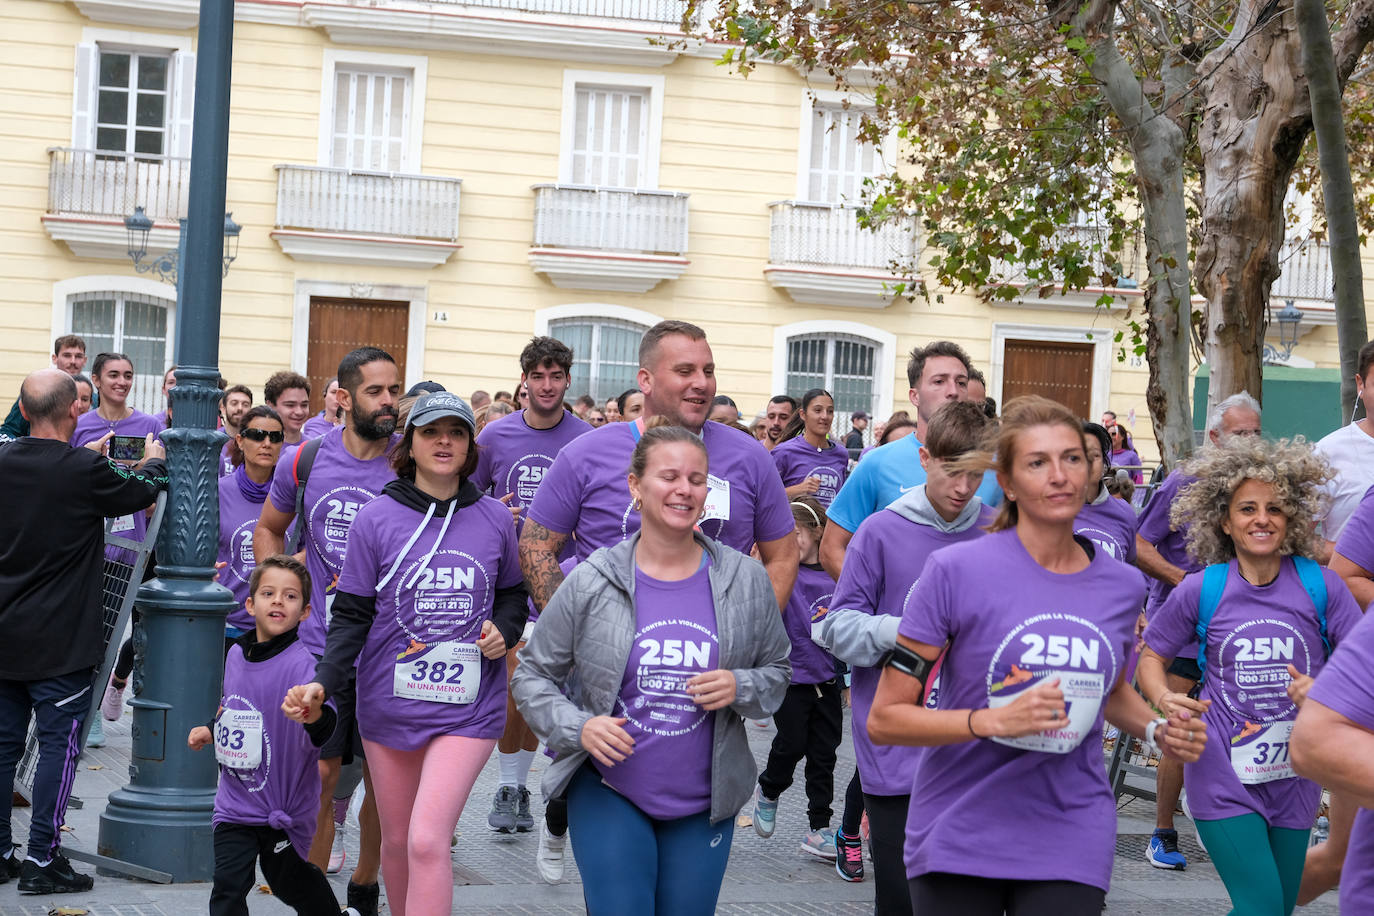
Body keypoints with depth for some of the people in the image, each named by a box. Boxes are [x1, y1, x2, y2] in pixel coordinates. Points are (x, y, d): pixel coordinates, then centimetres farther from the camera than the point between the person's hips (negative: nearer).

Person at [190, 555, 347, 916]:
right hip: (235, 802, 4)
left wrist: (315, 714, -52)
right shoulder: (236, 655, 2)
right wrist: (210, 730, 6)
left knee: (286, 878, 15)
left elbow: (325, 733, -31)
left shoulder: (301, 663, -18)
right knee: (228, 886, -5)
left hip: (283, 803, -4)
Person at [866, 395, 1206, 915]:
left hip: (1071, 846, 3)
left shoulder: (1121, 586, 3)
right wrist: (995, 721, -23)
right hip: (956, 838, -3)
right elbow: (884, 720, -10)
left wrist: (1156, 730, 4)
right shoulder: (956, 570, -11)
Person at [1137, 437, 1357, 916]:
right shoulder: (1200, 590, -6)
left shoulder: (1320, 585, -5)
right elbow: (1151, 655, 6)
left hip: (1294, 778, 3)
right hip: (1223, 776, -3)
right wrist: (1163, 698, -14)